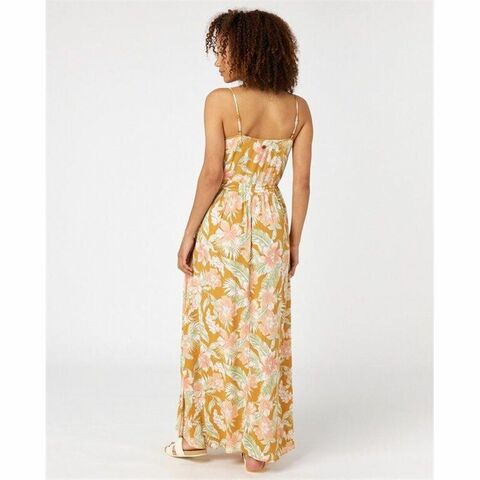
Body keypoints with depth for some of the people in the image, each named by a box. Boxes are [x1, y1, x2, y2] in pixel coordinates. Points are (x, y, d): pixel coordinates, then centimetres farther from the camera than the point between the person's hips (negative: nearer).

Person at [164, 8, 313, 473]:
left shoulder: (220, 101, -11)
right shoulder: (298, 108, 2)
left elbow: (212, 174, -14)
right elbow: (301, 181, 2)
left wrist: (189, 233, -5)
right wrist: (294, 241, 10)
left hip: (222, 223, -3)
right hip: (270, 225, 4)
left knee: (212, 328, 10)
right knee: (263, 333, 9)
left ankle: (198, 434, 25)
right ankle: (259, 445, 18)